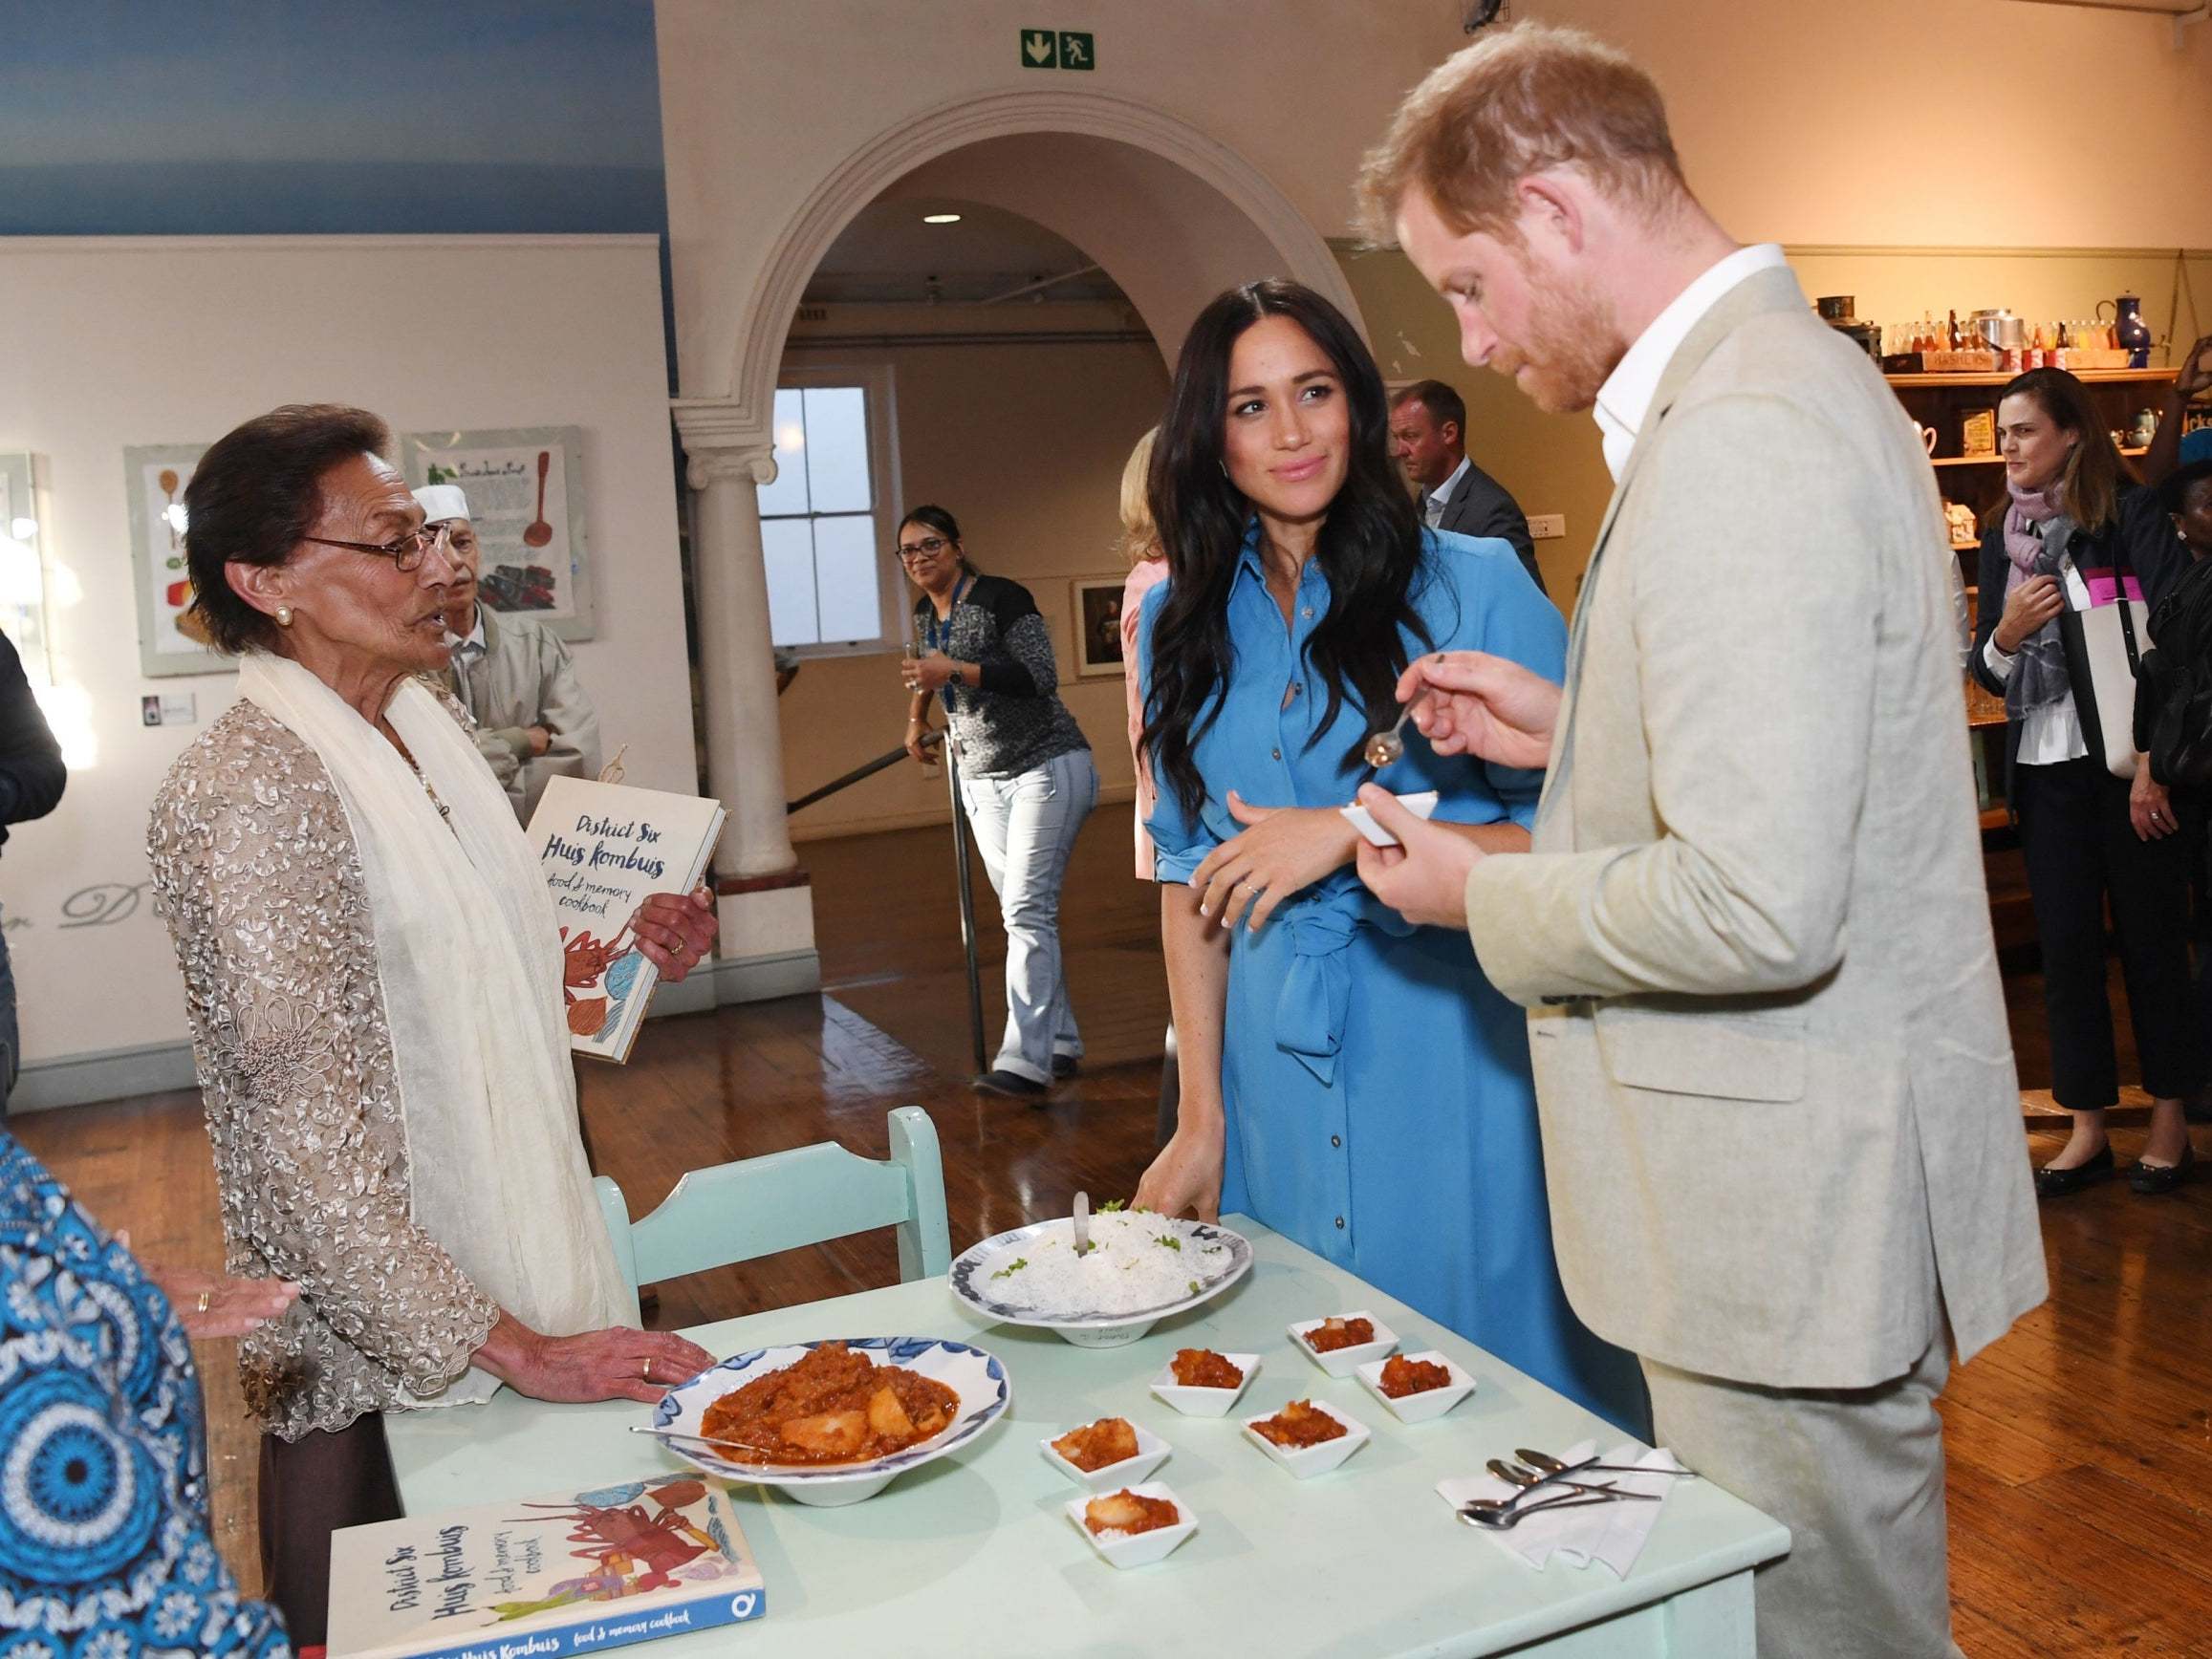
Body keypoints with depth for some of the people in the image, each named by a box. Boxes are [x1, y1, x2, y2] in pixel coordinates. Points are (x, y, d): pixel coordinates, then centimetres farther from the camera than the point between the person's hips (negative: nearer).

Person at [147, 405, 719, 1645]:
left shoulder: (426, 726, 6)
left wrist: (623, 951, 2)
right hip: (381, 1362, -8)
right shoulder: (247, 786, -20)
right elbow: (305, 1146, -23)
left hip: (519, 1287, 8)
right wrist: (510, 1347, -22)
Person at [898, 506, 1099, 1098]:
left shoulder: (1000, 597, -13)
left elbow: (1041, 676, -24)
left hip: (1044, 767, -8)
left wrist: (955, 671, -26)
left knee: (1027, 911, -15)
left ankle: (1026, 1061, -17)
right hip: (983, 779, 8)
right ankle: (1060, 1044, 16)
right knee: (1025, 914, 8)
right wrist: (919, 714, 37)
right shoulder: (924, 615, 11)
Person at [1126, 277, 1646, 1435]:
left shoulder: (1472, 587, -6)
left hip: (1457, 1071, -3)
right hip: (1277, 1081, 4)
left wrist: (1354, 832, -18)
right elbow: (1188, 876, 9)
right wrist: (1200, 1120, 7)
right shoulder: (1183, 624, 8)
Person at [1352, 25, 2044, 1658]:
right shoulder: (1796, 368, 11)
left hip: (1795, 1206, -10)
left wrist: (1482, 894, -14)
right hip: (1824, 1171, 10)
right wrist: (1572, 727, 11)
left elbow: (1761, 908, -29)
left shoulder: (1738, 441, -24)